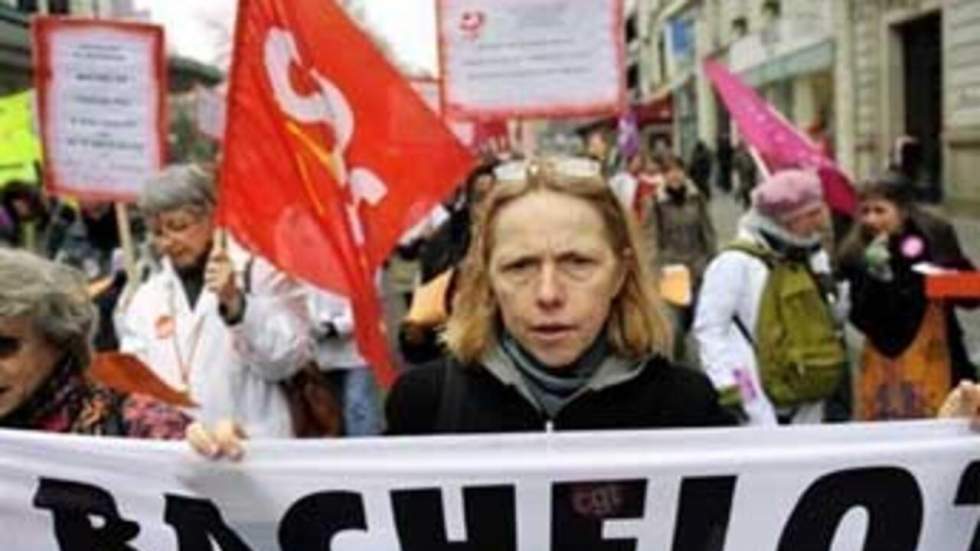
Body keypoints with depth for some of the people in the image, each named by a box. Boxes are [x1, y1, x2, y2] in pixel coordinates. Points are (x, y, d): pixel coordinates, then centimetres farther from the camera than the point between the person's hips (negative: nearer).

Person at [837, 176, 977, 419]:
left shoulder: (937, 237, -3)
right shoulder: (855, 256, -8)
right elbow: (862, 320, -14)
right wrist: (876, 276, -25)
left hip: (936, 360, 1)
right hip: (887, 366, -1)